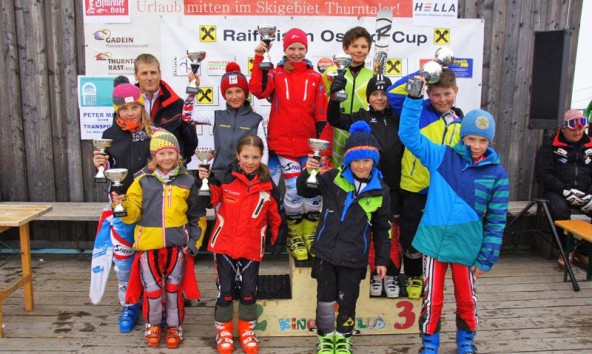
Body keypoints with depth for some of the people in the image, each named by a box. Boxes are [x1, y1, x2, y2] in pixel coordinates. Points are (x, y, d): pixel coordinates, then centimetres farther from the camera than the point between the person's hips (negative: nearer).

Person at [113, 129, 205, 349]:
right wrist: (123, 204, -20)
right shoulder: (143, 180, 0)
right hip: (149, 244, 0)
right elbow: (133, 212, 0)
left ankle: (174, 326, 30)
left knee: (174, 288, 11)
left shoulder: (187, 181, 3)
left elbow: (196, 215, 8)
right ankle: (153, 324, 32)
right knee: (152, 288, 7)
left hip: (177, 245, 0)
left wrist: (193, 241, 1)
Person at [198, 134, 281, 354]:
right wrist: (205, 182, -19)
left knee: (249, 291, 8)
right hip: (224, 245, -1)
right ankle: (224, 331, 27)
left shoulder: (267, 185, -2)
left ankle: (247, 330, 30)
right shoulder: (225, 179, -8)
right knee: (225, 290, 6)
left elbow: (275, 216, 8)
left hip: (252, 247, 1)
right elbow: (209, 201, -3)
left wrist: (277, 240, 11)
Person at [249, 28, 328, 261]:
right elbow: (258, 90, -16)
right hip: (282, 143, -2)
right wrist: (259, 60, -18)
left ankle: (310, 234, 23)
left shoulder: (315, 78, 7)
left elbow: (321, 113, 7)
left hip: (307, 144, 2)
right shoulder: (275, 75, 5)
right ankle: (294, 236, 17)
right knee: (294, 190, -5)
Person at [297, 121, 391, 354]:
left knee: (348, 300, 12)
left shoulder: (380, 190, -2)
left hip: (354, 257, 0)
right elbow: (305, 191, 4)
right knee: (325, 298, 9)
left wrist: (382, 259, 7)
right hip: (326, 252, 0)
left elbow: (382, 228, 6)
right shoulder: (333, 178, -7)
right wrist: (308, 172, -17)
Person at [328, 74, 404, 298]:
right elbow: (335, 119, -9)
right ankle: (375, 274, 22)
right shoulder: (361, 118, 4)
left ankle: (392, 275, 22)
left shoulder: (399, 119, 8)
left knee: (393, 233, 8)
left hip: (393, 187, 1)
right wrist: (335, 96, -25)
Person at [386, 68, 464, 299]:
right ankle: (412, 277, 30)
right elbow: (394, 94, -15)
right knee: (411, 238, 7)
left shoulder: (460, 123, 6)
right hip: (414, 189, -2)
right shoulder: (418, 111, -4)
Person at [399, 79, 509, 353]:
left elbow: (496, 220, 1)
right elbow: (409, 134, -8)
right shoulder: (442, 156, -4)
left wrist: (486, 258, 0)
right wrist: (414, 98, -16)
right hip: (434, 240, -1)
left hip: (466, 245, 1)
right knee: (432, 298, 8)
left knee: (466, 298, 17)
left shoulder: (497, 174, -2)